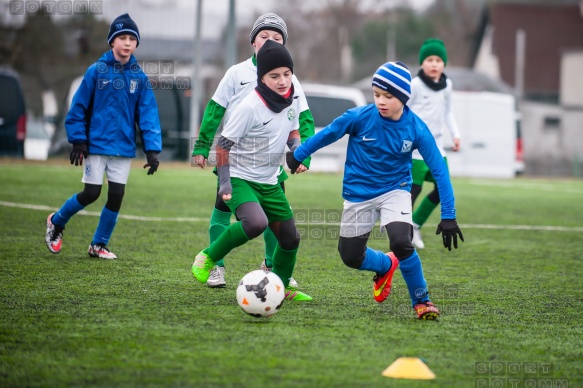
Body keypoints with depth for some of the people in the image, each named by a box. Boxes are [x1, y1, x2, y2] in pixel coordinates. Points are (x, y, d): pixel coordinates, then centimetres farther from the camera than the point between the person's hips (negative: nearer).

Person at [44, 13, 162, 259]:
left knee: (116, 196, 2)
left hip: (124, 147, 3)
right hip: (97, 144, -3)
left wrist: (152, 150, -6)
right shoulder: (97, 71, -7)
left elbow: (148, 114, 1)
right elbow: (79, 106, -3)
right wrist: (78, 141, -7)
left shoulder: (139, 77, 1)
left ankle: (99, 245, 18)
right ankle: (57, 221, 25)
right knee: (91, 193, -2)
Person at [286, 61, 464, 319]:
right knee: (350, 257, 6)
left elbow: (439, 170, -14)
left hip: (395, 191, -2)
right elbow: (327, 135, -2)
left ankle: (421, 301, -4)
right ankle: (386, 265, 41)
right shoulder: (360, 118, -19)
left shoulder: (416, 129, -18)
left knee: (401, 242, -26)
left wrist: (448, 216, -18)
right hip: (359, 194, 2)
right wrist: (297, 155, 9)